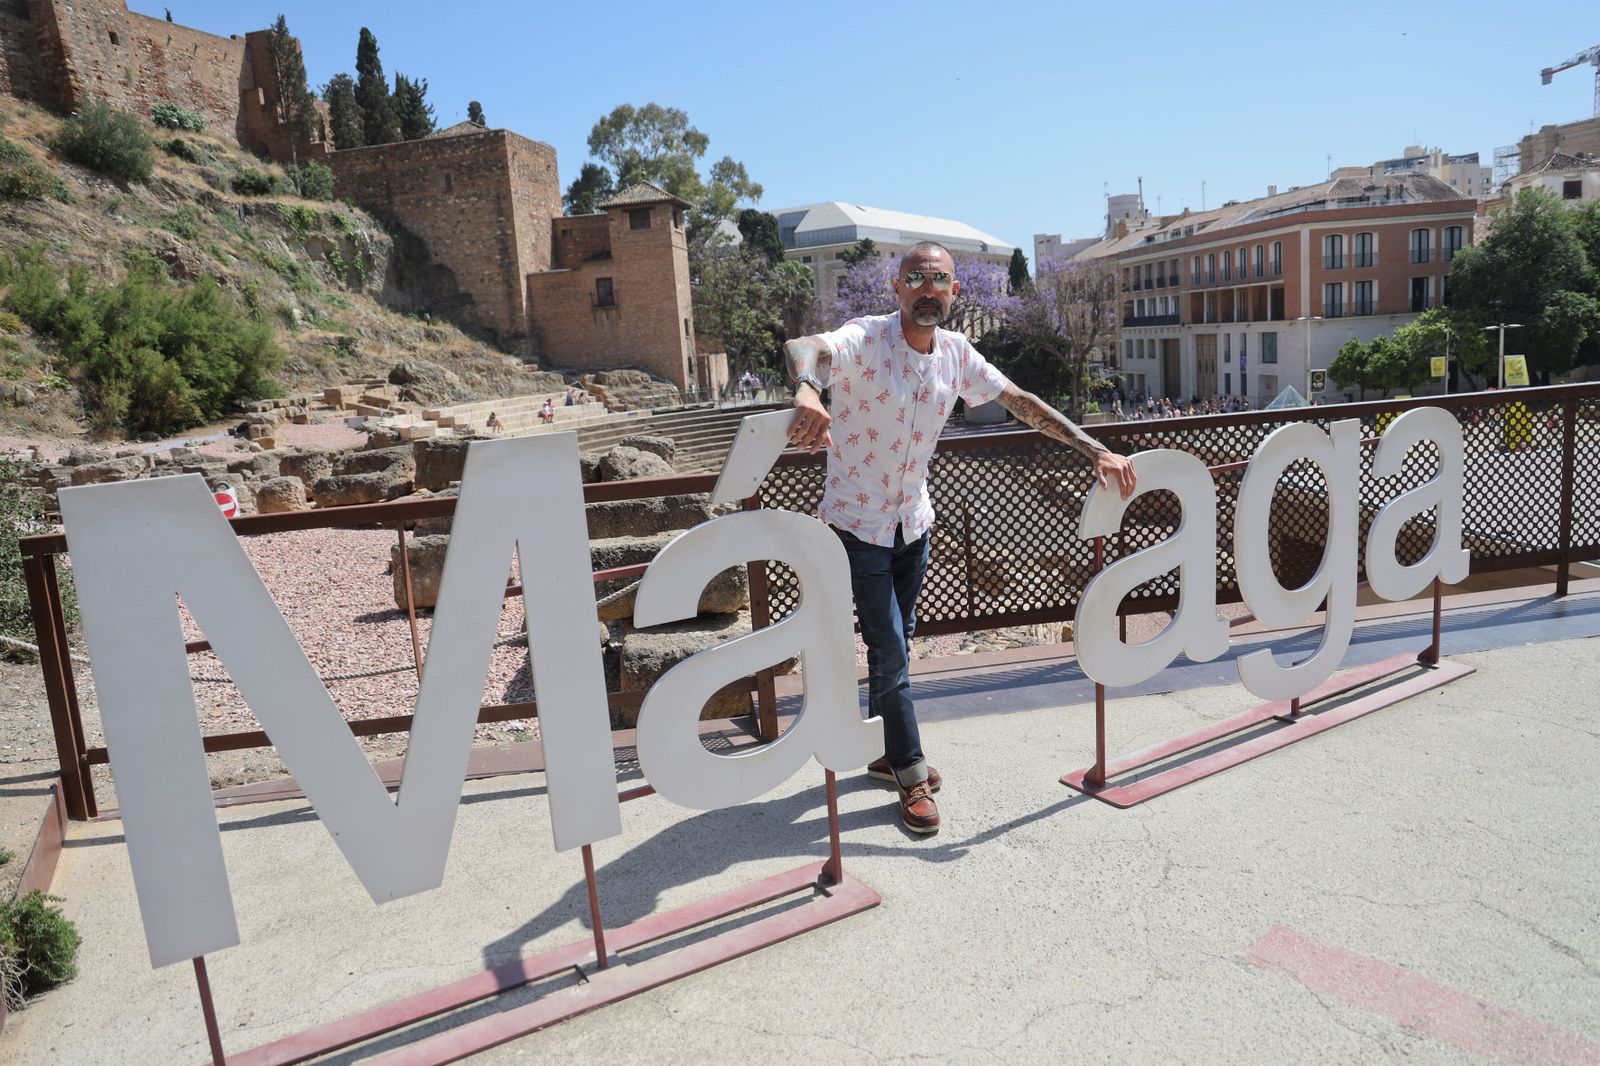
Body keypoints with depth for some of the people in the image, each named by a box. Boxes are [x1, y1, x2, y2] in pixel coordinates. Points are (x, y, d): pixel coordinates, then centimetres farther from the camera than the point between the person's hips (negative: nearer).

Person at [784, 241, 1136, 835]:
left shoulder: (955, 352, -3)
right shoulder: (866, 339, -21)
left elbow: (1020, 401, 1)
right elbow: (805, 349, -42)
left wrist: (1095, 451, -6)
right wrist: (807, 391, -67)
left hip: (914, 522, 6)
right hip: (858, 523, -6)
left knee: (894, 645, 18)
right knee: (891, 651, -2)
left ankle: (885, 753, 37)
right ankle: (912, 775, 15)